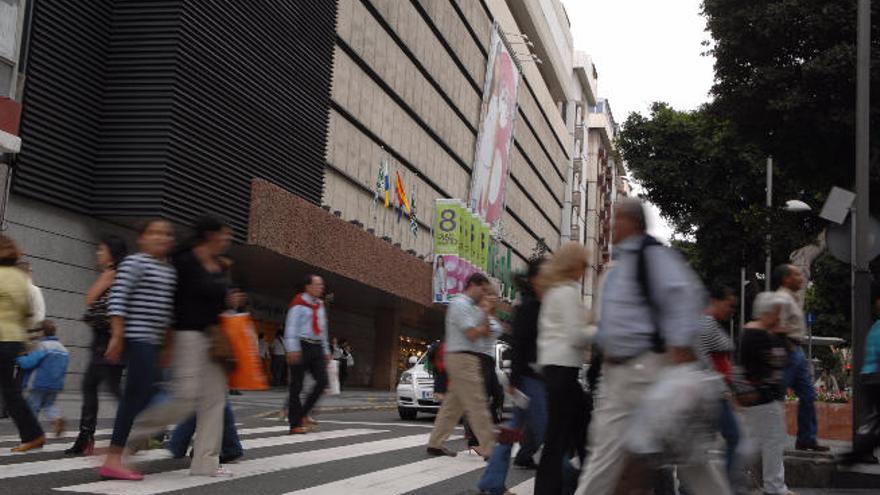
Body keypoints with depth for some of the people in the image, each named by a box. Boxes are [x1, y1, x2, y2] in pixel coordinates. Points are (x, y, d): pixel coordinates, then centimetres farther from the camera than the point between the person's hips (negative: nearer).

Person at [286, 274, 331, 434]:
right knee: (297, 386, -3)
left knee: (323, 381, -6)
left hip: (317, 348, 7)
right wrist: (292, 349, -18)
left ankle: (303, 414, 7)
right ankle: (295, 424, 1)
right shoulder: (299, 303, -4)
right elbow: (291, 327, -9)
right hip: (302, 347, -7)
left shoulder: (320, 305, 18)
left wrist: (326, 351, 20)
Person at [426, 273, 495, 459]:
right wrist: (483, 326, 0)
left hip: (468, 359, 10)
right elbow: (472, 334, -18)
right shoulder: (460, 304, -11)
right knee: (477, 405, -10)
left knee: (453, 404, 12)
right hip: (462, 358, -10)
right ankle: (488, 448, -9)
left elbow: (485, 333, 15)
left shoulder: (472, 307, 20)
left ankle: (435, 444, 16)